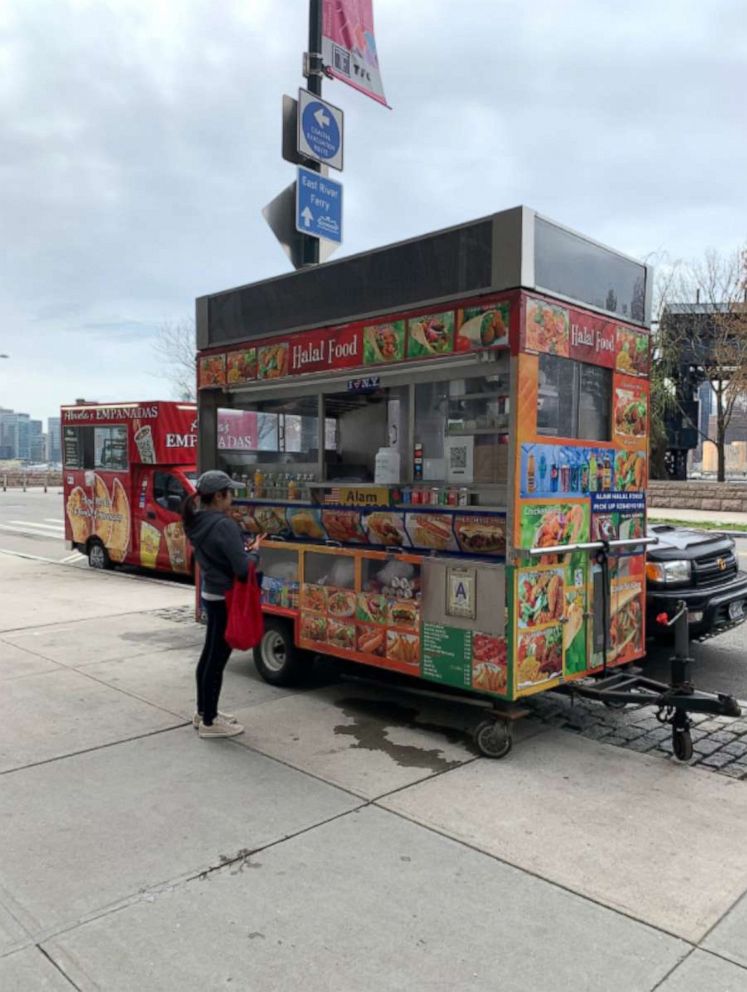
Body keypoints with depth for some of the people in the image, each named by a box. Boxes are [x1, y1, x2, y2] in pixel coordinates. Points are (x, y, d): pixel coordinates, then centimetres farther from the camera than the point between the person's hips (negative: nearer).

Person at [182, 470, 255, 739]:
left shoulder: (197, 522, 5)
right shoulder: (224, 525, -22)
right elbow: (242, 568, -24)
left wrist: (243, 550, 4)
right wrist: (253, 556, -5)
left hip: (210, 594, 9)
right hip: (226, 598, -9)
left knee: (209, 655, 20)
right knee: (217, 659, 1)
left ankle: (203, 711, 33)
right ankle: (209, 722, 12)